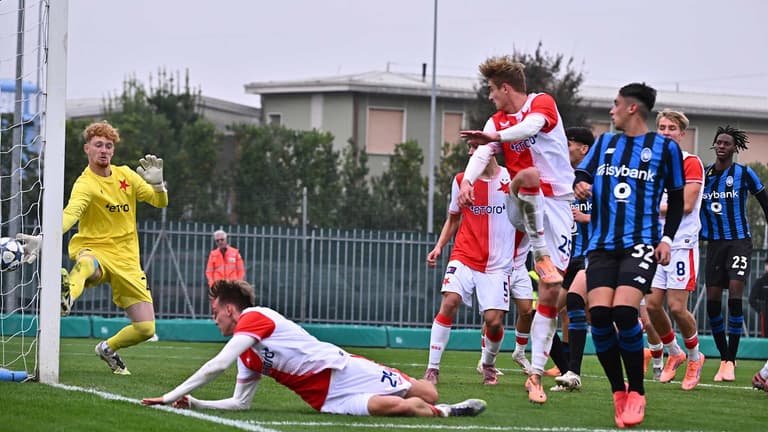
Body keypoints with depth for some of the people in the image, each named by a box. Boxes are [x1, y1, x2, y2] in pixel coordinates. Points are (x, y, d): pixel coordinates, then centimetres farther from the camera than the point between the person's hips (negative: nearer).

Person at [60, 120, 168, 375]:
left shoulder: (125, 175, 6)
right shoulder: (85, 185, -14)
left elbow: (160, 202, 10)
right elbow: (72, 212, -33)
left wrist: (156, 183, -13)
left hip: (126, 259, 5)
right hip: (95, 251, -5)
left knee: (146, 328, -2)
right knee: (86, 263, -45)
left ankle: (108, 348, 25)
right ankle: (67, 293, -74)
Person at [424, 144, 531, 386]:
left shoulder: (512, 180, -1)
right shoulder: (461, 181, 5)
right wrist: (439, 246, 6)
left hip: (498, 264, -1)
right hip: (464, 257, 1)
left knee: (494, 319, -8)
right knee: (449, 303, -20)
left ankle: (488, 364, 24)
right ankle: (432, 368, -13)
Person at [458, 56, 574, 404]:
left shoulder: (542, 103, -1)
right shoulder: (497, 121, 13)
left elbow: (531, 126, -25)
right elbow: (482, 153, -6)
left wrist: (494, 137, -44)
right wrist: (467, 180, -28)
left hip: (556, 205, -2)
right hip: (521, 206, 2)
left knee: (551, 294, -7)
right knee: (529, 174, -35)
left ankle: (535, 374, -4)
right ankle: (543, 258, -30)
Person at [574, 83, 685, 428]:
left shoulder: (665, 147, 4)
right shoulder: (604, 143, 15)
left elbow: (676, 199, 10)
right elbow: (582, 175, 9)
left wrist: (667, 238, -1)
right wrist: (580, 185, -15)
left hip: (641, 244, -4)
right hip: (602, 245, 4)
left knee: (624, 311, -22)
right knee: (599, 314, -13)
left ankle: (636, 393, -5)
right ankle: (619, 393, 3)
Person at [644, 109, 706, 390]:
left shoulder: (690, 163, -6)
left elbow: (686, 205, -15)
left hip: (682, 244, -6)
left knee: (677, 307, -9)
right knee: (652, 304, 0)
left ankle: (695, 357, 13)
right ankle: (674, 354, 21)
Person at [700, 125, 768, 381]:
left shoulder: (744, 174, -3)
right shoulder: (703, 175, 5)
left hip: (739, 241, -3)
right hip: (714, 243, 3)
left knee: (735, 296, -15)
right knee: (712, 301, -2)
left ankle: (731, 361, -11)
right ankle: (724, 358, 11)